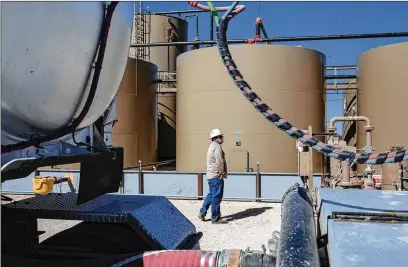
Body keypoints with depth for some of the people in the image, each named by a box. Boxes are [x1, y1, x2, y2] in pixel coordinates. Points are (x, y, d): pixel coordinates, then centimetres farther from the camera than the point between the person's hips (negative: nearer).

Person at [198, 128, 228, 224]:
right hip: (217, 175, -10)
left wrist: (222, 172, 15)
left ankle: (202, 213, 24)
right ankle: (215, 218, 4)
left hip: (210, 175, 10)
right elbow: (220, 161, -19)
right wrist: (223, 173, -5)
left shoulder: (211, 146, 17)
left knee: (211, 194, 21)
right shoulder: (217, 146, -15)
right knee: (217, 197, -3)